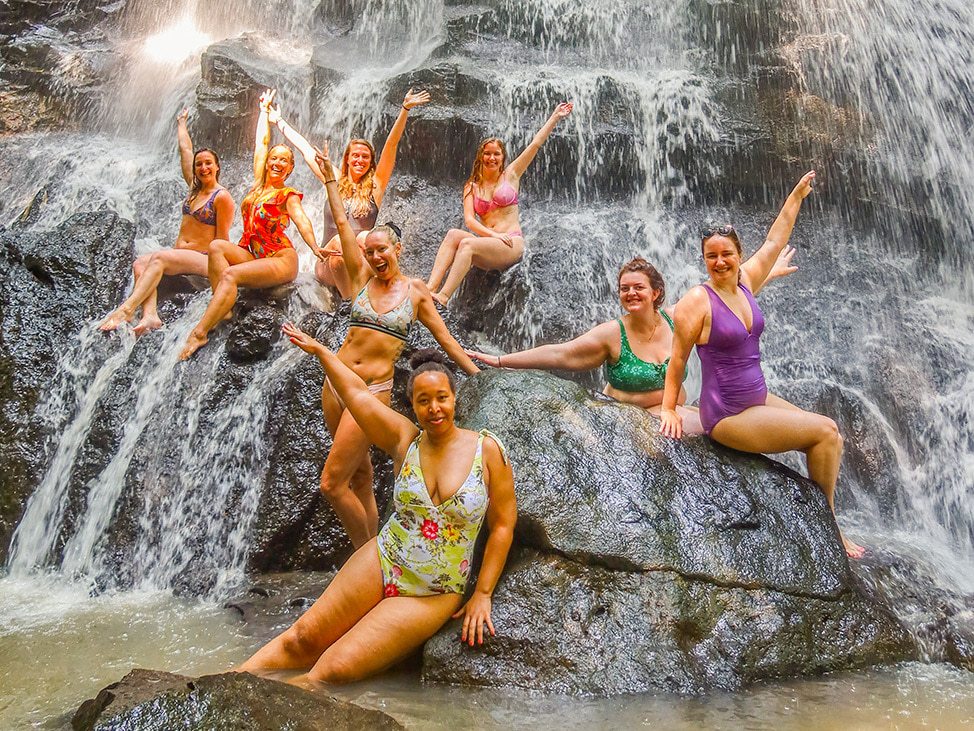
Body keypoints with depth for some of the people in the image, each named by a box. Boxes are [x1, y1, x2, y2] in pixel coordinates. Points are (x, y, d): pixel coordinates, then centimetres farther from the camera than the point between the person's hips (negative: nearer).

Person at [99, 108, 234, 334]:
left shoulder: (222, 197, -7)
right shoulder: (195, 187, 15)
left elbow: (221, 239, -9)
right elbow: (185, 149, 27)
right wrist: (181, 122, 37)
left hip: (203, 259, -7)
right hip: (178, 255, 8)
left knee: (159, 257, -32)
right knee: (140, 263, -19)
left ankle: (127, 309, -40)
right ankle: (150, 314, -39)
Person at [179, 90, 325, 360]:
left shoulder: (288, 194, -3)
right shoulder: (259, 183, 12)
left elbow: (301, 221, -23)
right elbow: (262, 141, 21)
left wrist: (315, 248, -42)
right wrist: (265, 109, 31)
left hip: (281, 259, -6)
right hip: (253, 255, 6)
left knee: (230, 274, -28)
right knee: (216, 246, -19)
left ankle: (200, 332, -31)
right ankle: (222, 308, -26)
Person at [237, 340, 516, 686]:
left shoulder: (487, 450, -9)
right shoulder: (406, 440, -3)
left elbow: (502, 526, -4)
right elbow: (357, 391, 5)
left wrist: (483, 593, -6)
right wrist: (319, 350, 14)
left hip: (434, 596, -2)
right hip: (378, 565, 3)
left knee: (336, 670, -11)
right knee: (302, 639, -3)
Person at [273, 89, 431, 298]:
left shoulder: (375, 184, 9)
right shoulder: (334, 180, 14)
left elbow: (391, 145, -1)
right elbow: (304, 147, 21)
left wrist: (405, 109, -10)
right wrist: (279, 121, 27)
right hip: (329, 264, 1)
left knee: (366, 238, -32)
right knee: (339, 242, -33)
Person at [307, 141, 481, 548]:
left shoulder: (416, 293, 1)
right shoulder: (361, 278, 7)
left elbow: (446, 340, 6)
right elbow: (341, 222, 8)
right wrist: (329, 176, 9)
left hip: (374, 390, -4)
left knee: (332, 484, -7)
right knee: (359, 473, 12)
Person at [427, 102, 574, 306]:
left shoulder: (510, 175, 11)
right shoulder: (472, 187, 14)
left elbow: (536, 144, 8)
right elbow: (469, 220, 0)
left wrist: (555, 117, 6)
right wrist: (493, 234, -15)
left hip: (512, 245, -3)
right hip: (488, 244, 3)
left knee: (467, 243, -30)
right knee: (453, 234, -25)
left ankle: (443, 297, -42)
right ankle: (430, 288, -39)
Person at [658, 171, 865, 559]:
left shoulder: (745, 282, 3)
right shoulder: (697, 300, -17)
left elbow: (775, 241, 17)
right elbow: (677, 358, -13)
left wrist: (797, 196, 23)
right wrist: (668, 410, -11)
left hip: (760, 398, 8)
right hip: (726, 416, -8)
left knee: (830, 437, 5)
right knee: (824, 431, -8)